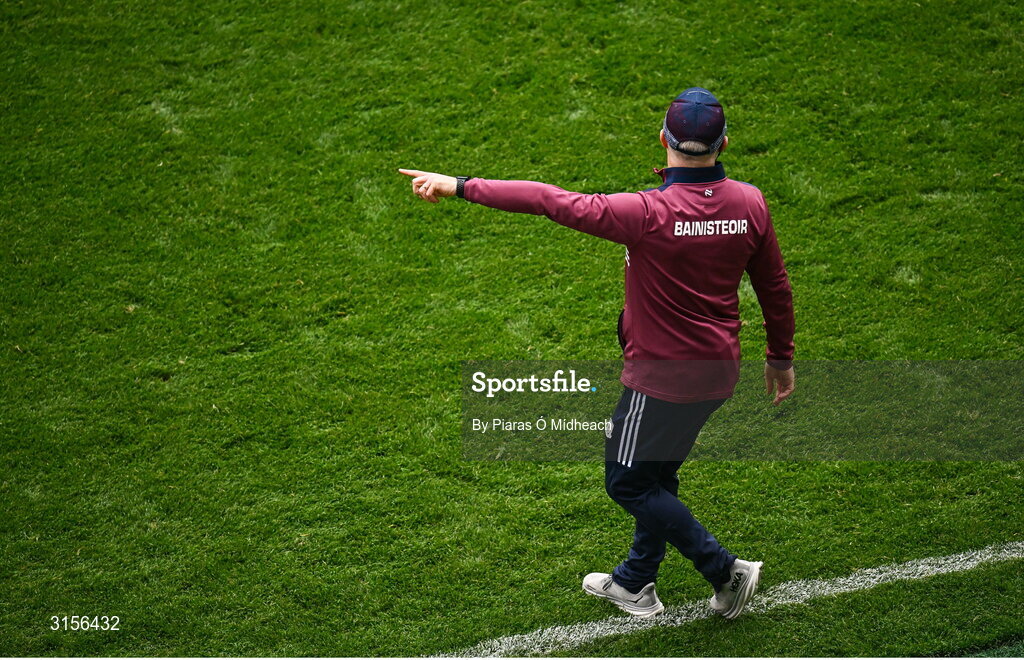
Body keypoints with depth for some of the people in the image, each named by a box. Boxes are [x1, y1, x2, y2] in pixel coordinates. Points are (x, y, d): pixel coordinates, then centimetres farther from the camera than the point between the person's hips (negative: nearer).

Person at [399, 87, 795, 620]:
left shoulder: (650, 213, -26)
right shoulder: (750, 204, -7)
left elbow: (554, 202, -26)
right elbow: (775, 287, 4)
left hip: (662, 379, -7)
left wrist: (460, 187, -21)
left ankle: (725, 571, 11)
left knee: (628, 483, 12)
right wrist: (780, 358, 20)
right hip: (719, 371, 7)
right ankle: (635, 584, 39)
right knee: (657, 475, 24)